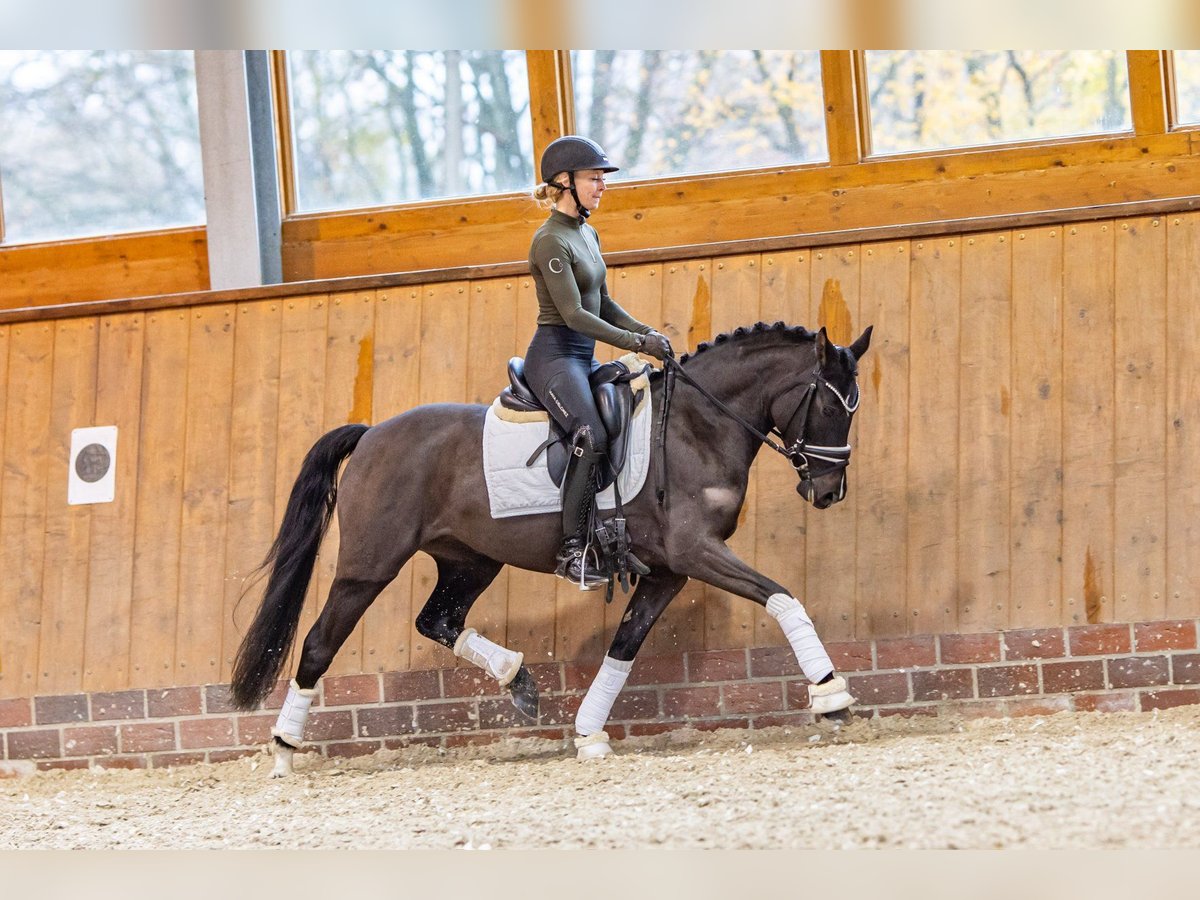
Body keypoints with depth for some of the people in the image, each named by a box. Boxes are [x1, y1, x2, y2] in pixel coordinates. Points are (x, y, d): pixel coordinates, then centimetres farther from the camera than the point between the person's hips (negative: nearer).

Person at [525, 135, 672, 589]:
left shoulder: (587, 235, 15)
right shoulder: (551, 241, -14)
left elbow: (603, 304, 20)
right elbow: (574, 314, -19)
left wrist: (646, 331, 4)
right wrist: (637, 342, -19)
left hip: (582, 359, 10)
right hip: (554, 355, -10)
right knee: (592, 435, -30)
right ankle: (572, 548, -30)